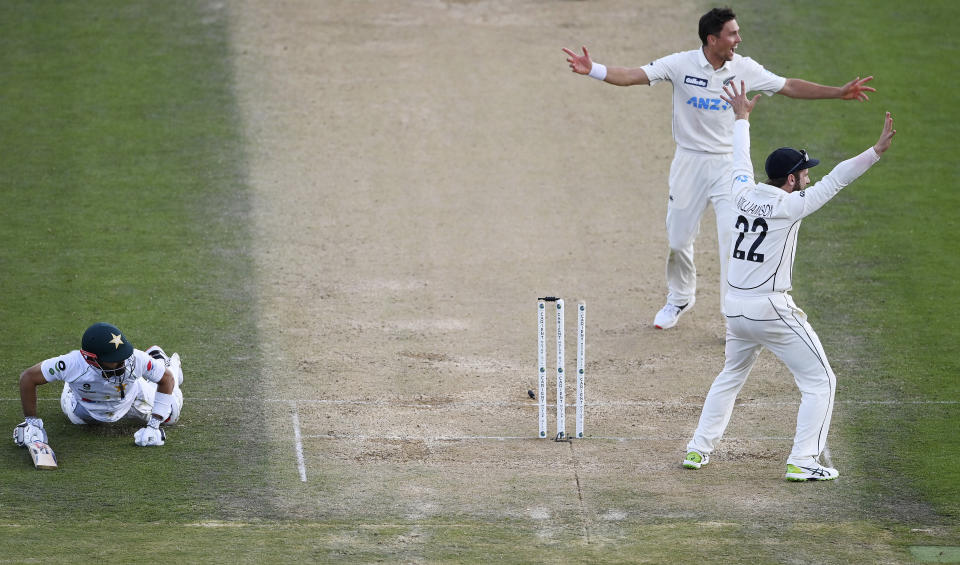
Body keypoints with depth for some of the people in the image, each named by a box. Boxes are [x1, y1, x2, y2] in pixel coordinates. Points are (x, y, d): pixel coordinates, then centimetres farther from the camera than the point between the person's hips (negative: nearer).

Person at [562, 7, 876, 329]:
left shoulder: (744, 69, -4)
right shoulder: (681, 65, -11)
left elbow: (789, 87, 4)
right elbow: (631, 76, -18)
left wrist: (838, 93, 1)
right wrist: (592, 70, -33)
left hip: (729, 164, 0)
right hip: (690, 162, 0)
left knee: (733, 240, -10)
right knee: (678, 239, 10)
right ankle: (680, 299, 36)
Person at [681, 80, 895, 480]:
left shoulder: (744, 194, 4)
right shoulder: (790, 205, -12)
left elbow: (741, 161, 23)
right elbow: (835, 181, -18)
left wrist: (741, 118, 38)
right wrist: (877, 151, -20)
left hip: (735, 308, 7)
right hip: (771, 310, -7)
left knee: (731, 377, 28)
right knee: (820, 381, 2)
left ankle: (699, 448, 25)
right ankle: (803, 461, -8)